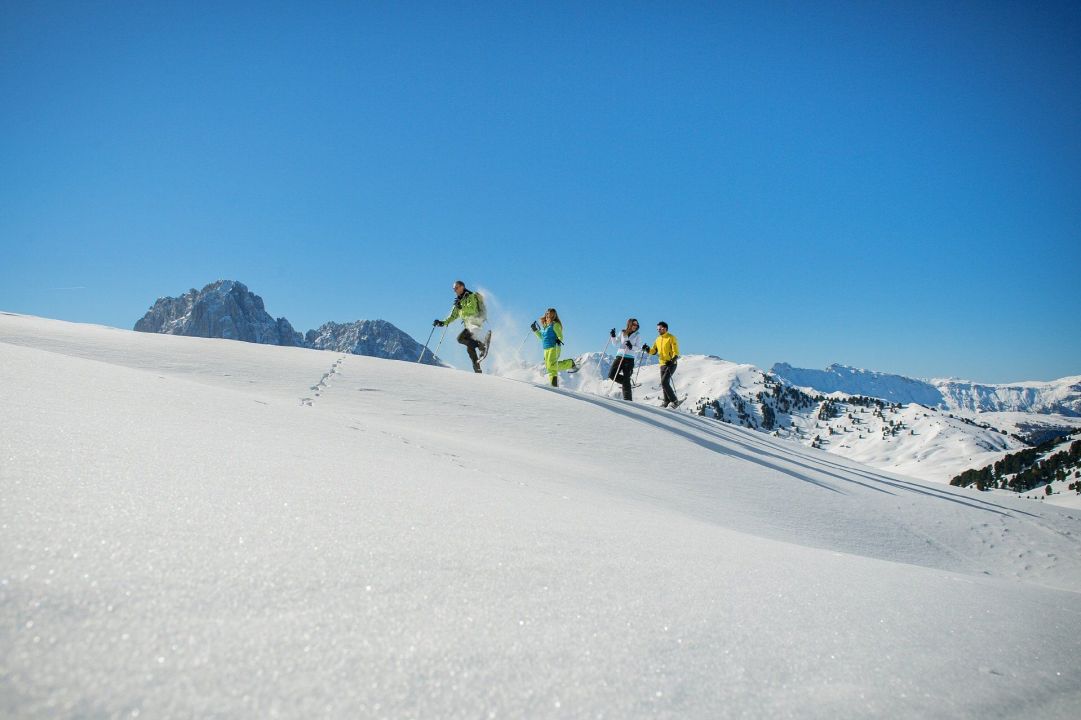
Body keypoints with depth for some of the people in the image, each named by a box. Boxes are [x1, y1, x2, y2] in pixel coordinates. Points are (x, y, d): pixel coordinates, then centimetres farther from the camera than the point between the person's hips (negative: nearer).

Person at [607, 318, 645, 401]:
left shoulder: (636, 335, 6)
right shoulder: (622, 333, 7)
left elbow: (637, 347, 3)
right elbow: (616, 344, 7)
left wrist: (631, 347, -18)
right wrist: (613, 336, -8)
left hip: (630, 358, -2)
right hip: (620, 356, 2)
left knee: (626, 379, -7)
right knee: (611, 374, -7)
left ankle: (627, 399, -2)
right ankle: (626, 383, 17)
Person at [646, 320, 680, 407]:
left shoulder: (671, 338, -7)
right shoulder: (658, 339, 14)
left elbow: (676, 352, -11)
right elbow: (654, 351, 13)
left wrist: (672, 361, -26)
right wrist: (648, 350, -8)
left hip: (671, 364, -7)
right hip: (662, 364, 7)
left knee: (664, 382, -18)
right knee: (664, 384, 11)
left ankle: (674, 401, -12)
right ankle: (667, 402, 23)